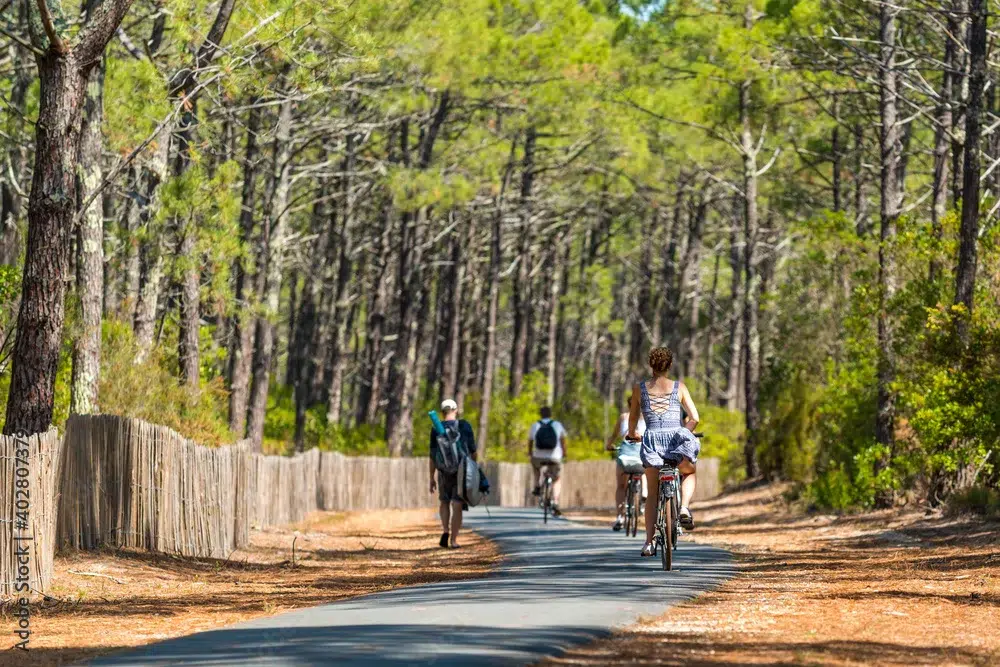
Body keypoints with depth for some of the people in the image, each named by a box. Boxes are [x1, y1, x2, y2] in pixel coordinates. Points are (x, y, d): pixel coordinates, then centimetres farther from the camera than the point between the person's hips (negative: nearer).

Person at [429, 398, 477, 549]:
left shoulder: (436, 429, -3)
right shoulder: (465, 426, -3)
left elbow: (433, 455, -2)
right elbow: (473, 450, 0)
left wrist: (432, 478, 3)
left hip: (444, 471, 1)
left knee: (445, 502, 20)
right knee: (457, 506, 2)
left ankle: (445, 531, -1)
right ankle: (453, 540, -3)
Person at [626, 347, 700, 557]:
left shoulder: (640, 389, 5)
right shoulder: (679, 387, 4)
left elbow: (633, 420, 12)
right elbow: (694, 418, 3)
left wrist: (633, 435, 34)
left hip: (652, 439, 1)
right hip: (677, 439, -1)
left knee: (652, 493, 14)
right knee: (689, 472, 30)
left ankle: (649, 542, 5)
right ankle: (684, 509, 1)